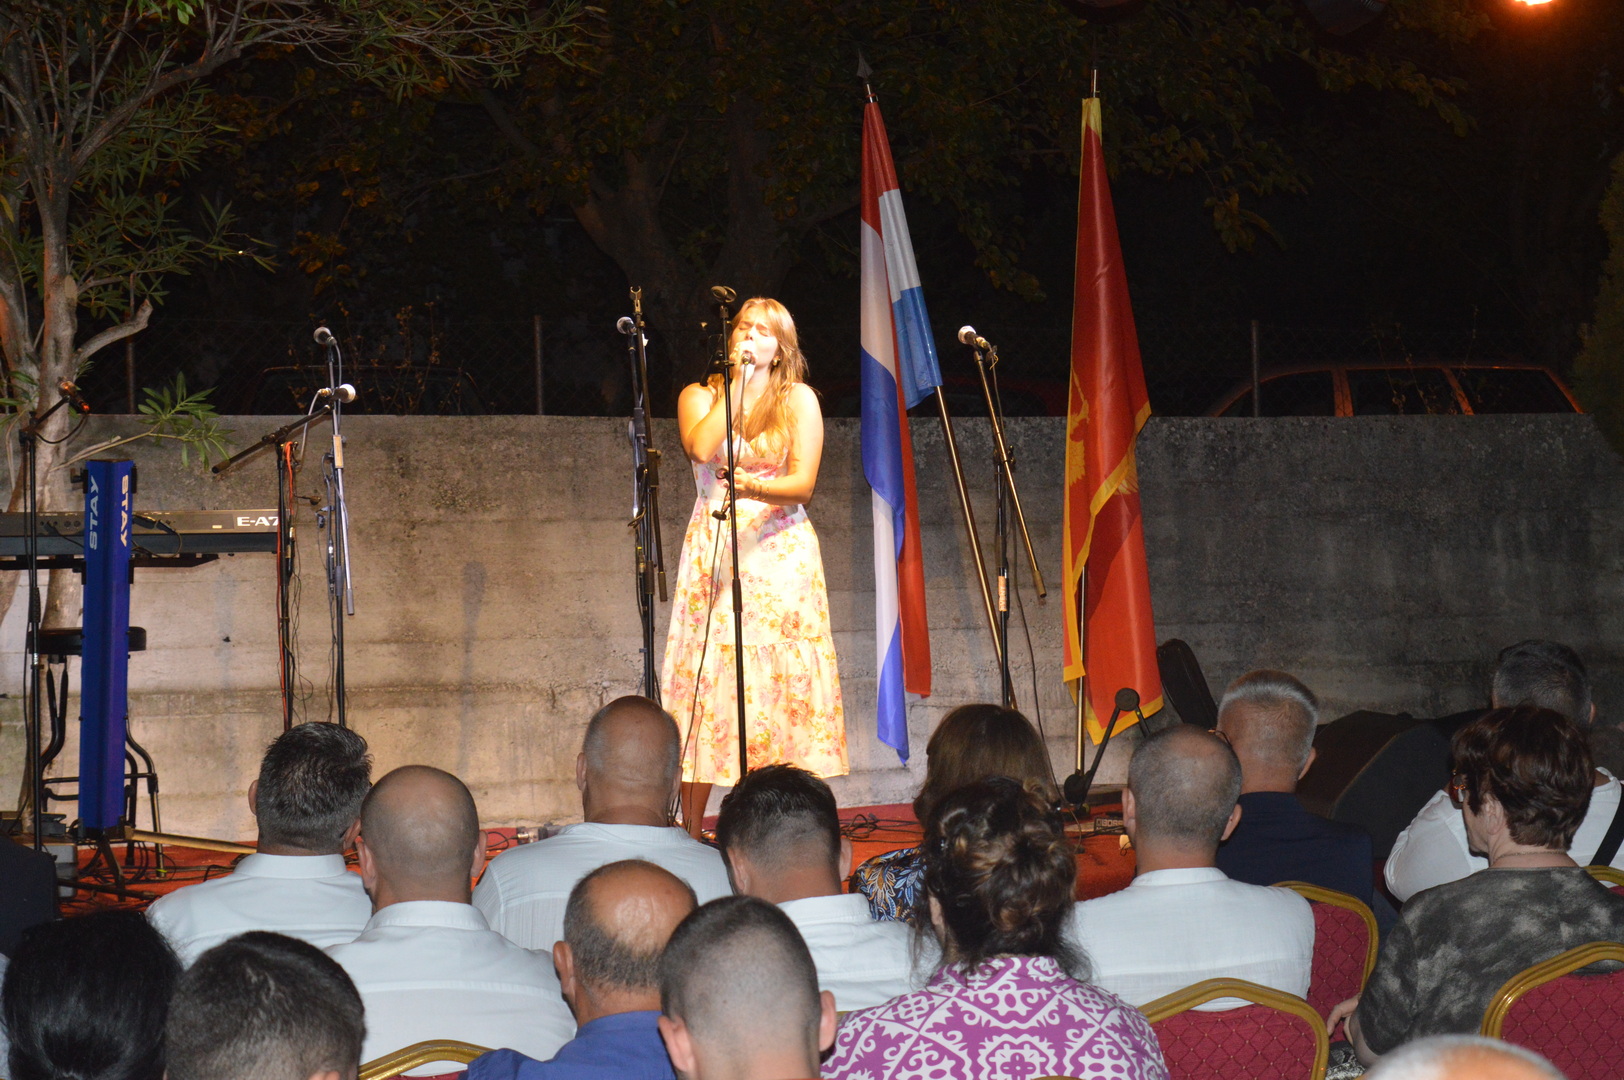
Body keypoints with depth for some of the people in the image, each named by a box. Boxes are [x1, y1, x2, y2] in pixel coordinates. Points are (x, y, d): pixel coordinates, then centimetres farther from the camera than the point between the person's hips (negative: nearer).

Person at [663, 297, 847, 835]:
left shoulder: (798, 399, 7)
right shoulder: (699, 396, 10)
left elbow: (803, 483, -3)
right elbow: (702, 448, -12)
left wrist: (755, 488, -23)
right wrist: (736, 383, -5)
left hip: (780, 551, 0)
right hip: (713, 550, 0)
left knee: (783, 682, -6)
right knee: (706, 676, -7)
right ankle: (690, 832, -5)